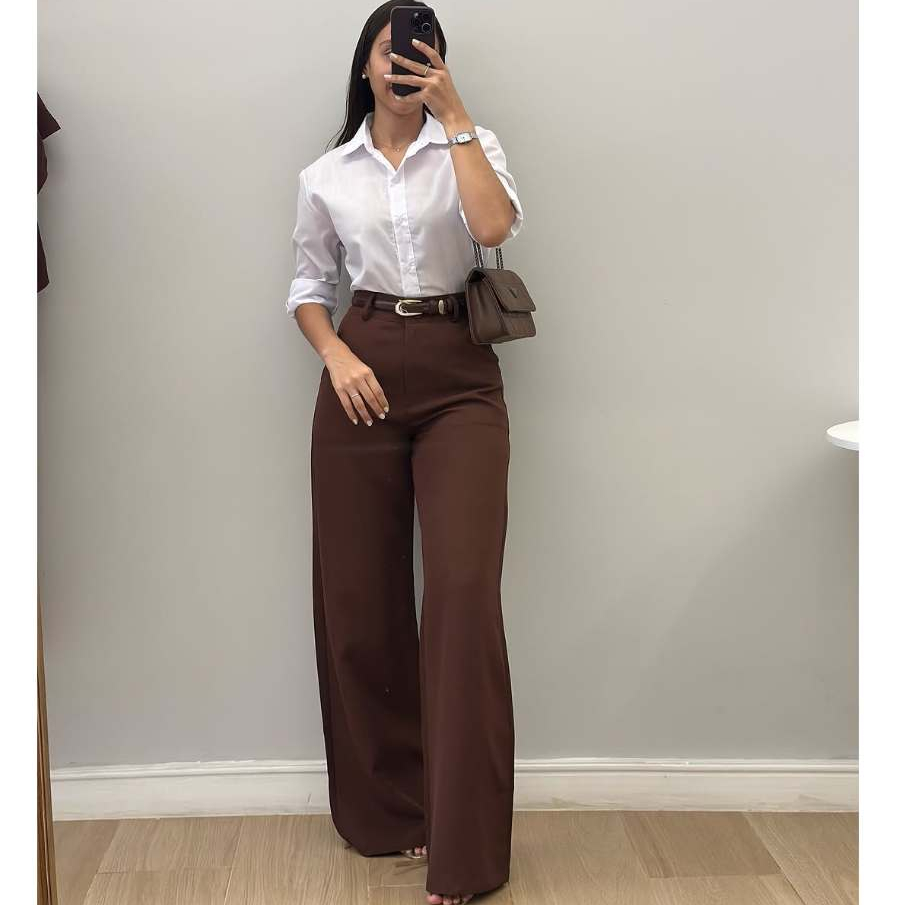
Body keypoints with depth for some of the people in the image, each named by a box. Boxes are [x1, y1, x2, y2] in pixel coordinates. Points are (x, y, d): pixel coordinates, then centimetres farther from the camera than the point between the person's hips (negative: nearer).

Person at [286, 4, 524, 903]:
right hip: (364, 374, 2)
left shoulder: (468, 147, 7)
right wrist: (334, 355, -4)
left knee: (464, 591, -12)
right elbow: (308, 282, 14)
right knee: (360, 598, 4)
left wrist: (453, 114, -9)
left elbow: (493, 226, -13)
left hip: (459, 374, -2)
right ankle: (389, 808, 23)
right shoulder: (326, 174, 11)